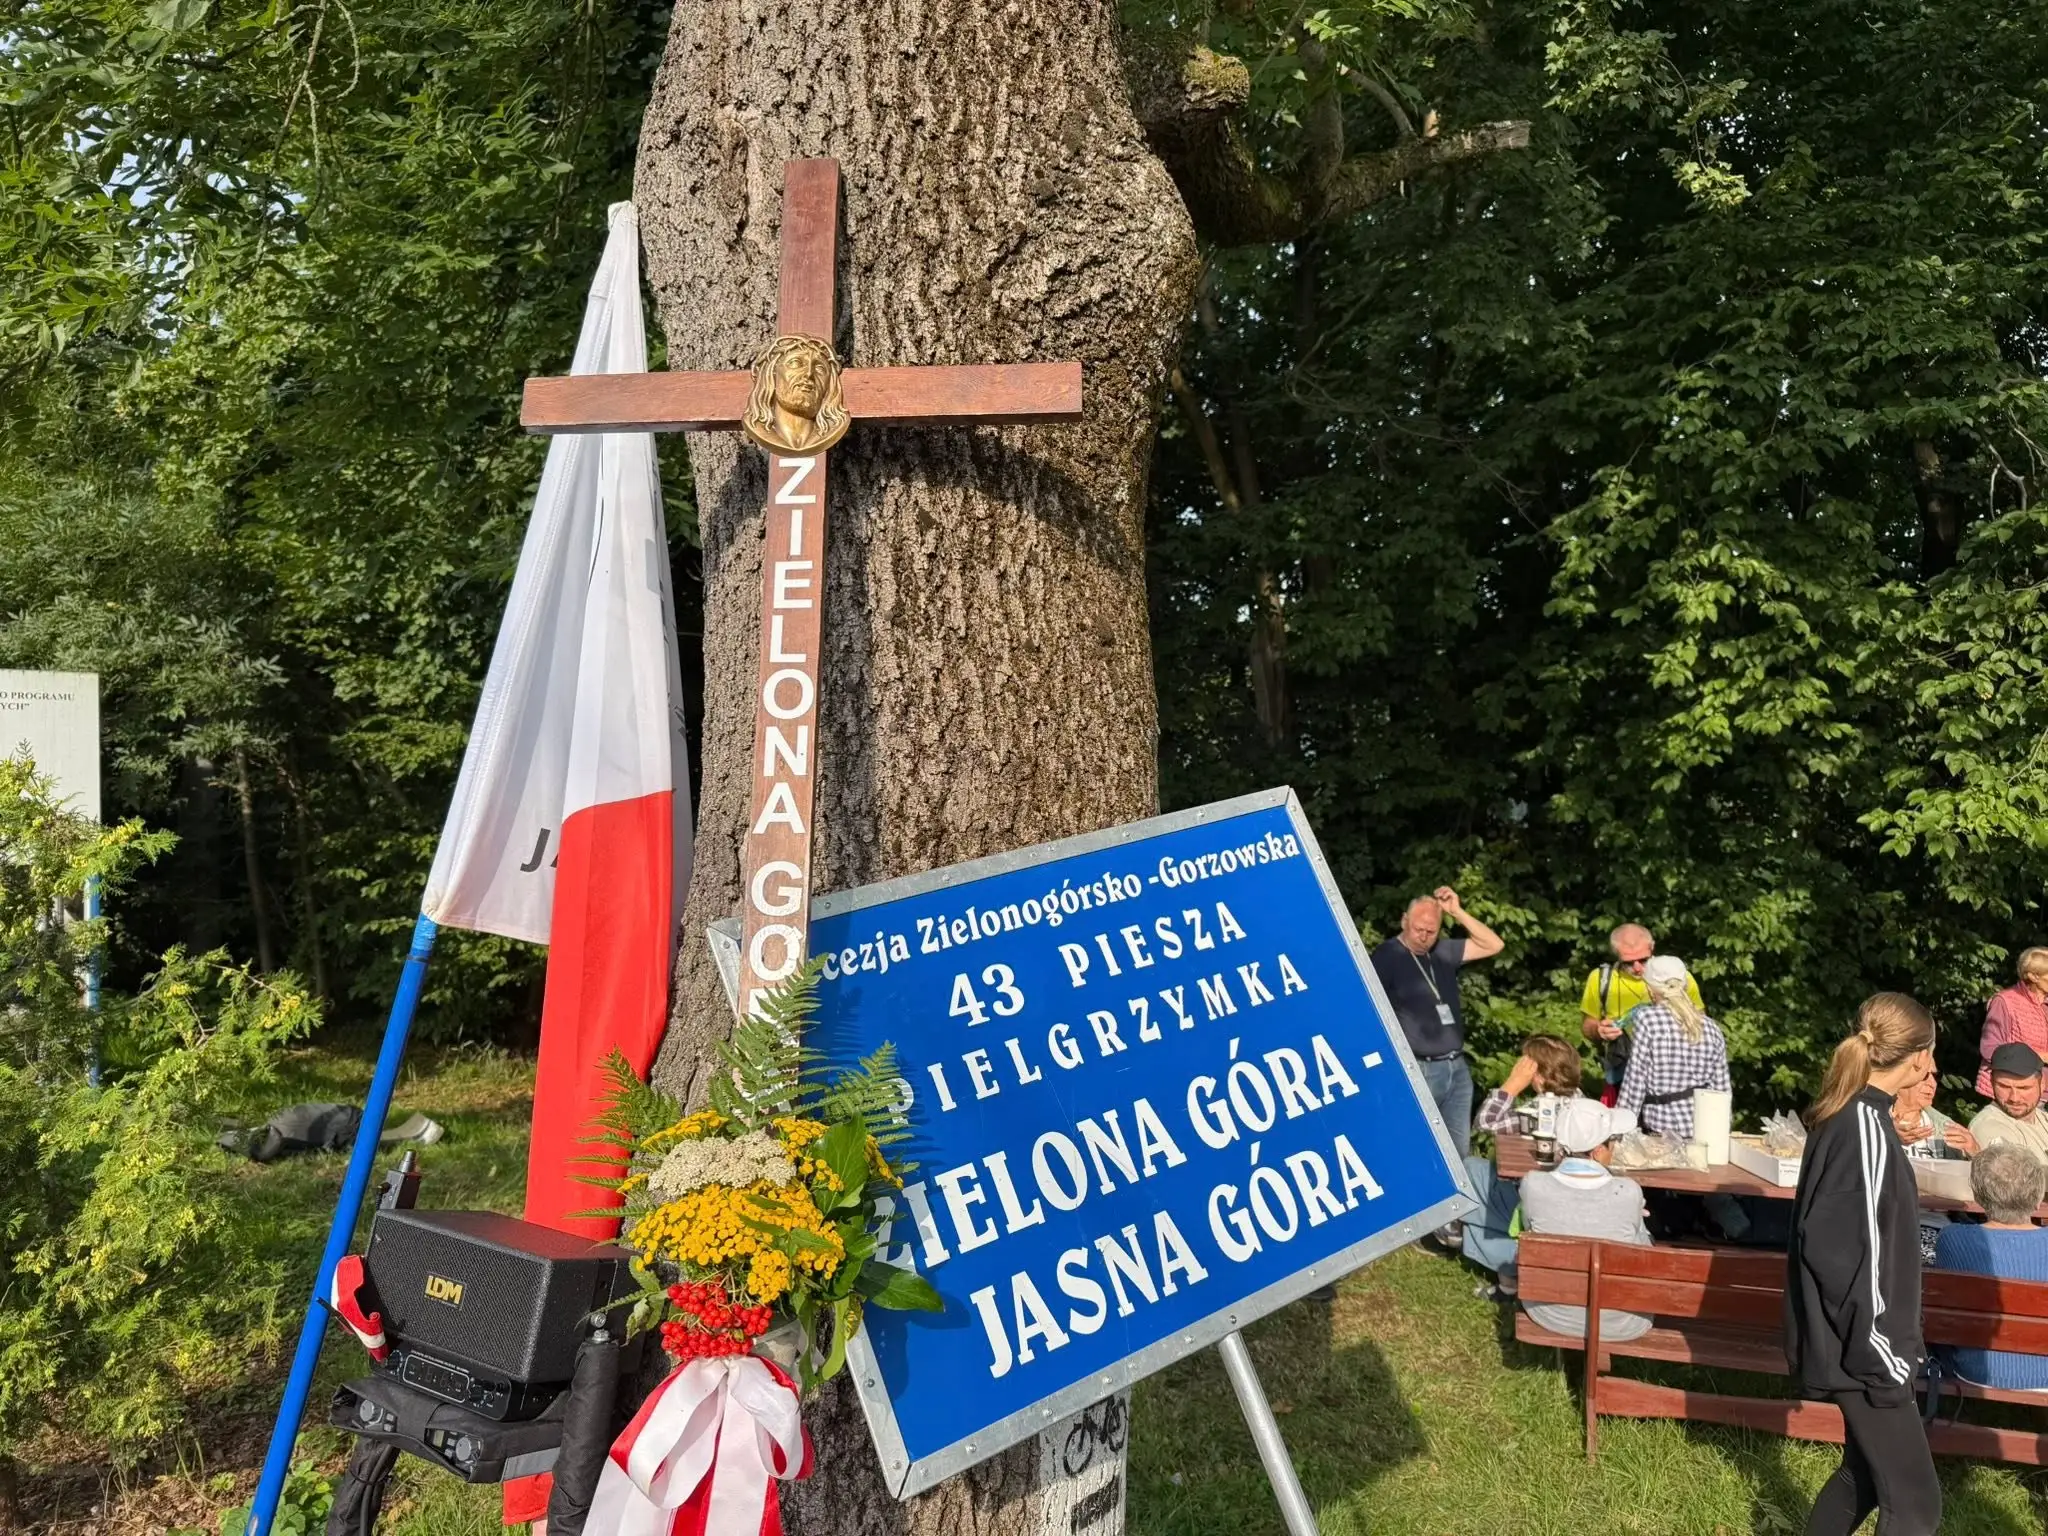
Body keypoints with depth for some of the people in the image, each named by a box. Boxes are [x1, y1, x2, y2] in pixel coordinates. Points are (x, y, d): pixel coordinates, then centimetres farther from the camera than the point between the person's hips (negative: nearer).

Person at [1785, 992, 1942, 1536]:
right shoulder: (1866, 1125, -21)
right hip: (1864, 1345, -10)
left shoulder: (1845, 1115, 7)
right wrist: (1878, 1351, -18)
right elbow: (1857, 1252, -23)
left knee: (1866, 1471, 20)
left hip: (1857, 1337, 10)